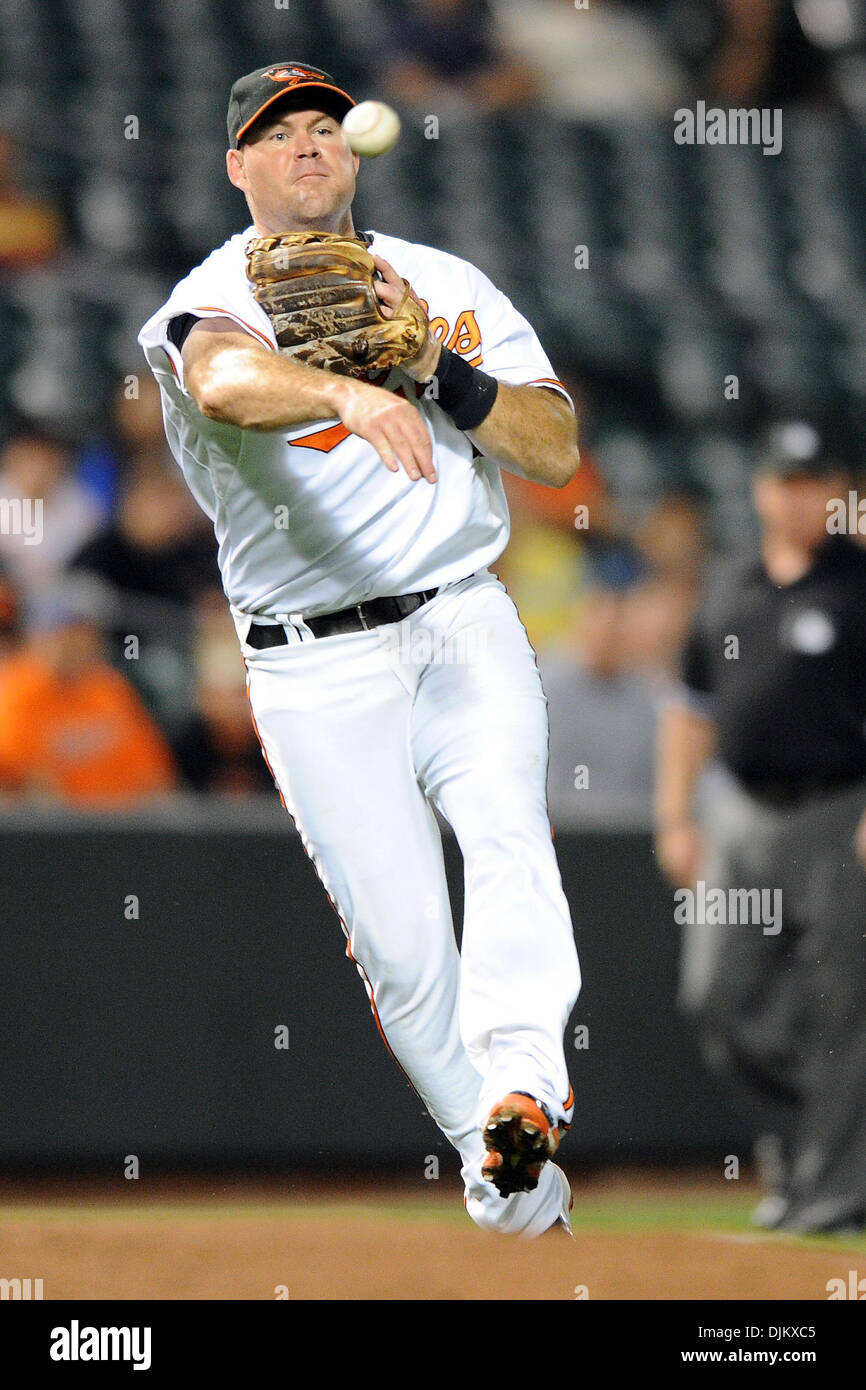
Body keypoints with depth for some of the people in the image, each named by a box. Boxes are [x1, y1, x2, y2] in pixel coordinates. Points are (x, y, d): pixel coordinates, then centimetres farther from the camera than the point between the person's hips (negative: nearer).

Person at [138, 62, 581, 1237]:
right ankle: (515, 1191, 10)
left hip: (463, 622, 1)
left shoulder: (448, 287, 14)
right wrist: (352, 394, -46)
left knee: (507, 827, -27)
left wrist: (437, 371, -9)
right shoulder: (210, 300, 1)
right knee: (404, 950, -4)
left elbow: (557, 451, 7)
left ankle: (522, 1093, -45)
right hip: (315, 670, -1)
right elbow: (228, 380, -26)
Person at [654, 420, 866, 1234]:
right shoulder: (728, 590, 14)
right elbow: (693, 708, 19)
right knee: (718, 999, 2)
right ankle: (792, 1131, 21)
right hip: (741, 816, 6)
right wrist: (675, 815, 11)